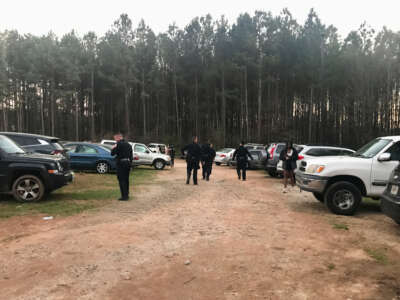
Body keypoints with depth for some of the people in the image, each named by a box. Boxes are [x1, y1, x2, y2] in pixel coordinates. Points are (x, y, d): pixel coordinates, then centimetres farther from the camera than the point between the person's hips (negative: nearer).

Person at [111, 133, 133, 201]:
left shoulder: (119, 144, -11)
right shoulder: (128, 144, 13)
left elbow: (112, 153, -13)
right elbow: (131, 155, 16)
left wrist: (113, 148, 4)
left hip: (121, 164, -8)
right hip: (128, 163, 8)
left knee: (122, 180, -3)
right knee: (126, 180, 16)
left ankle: (124, 196, -4)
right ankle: (126, 194, 22)